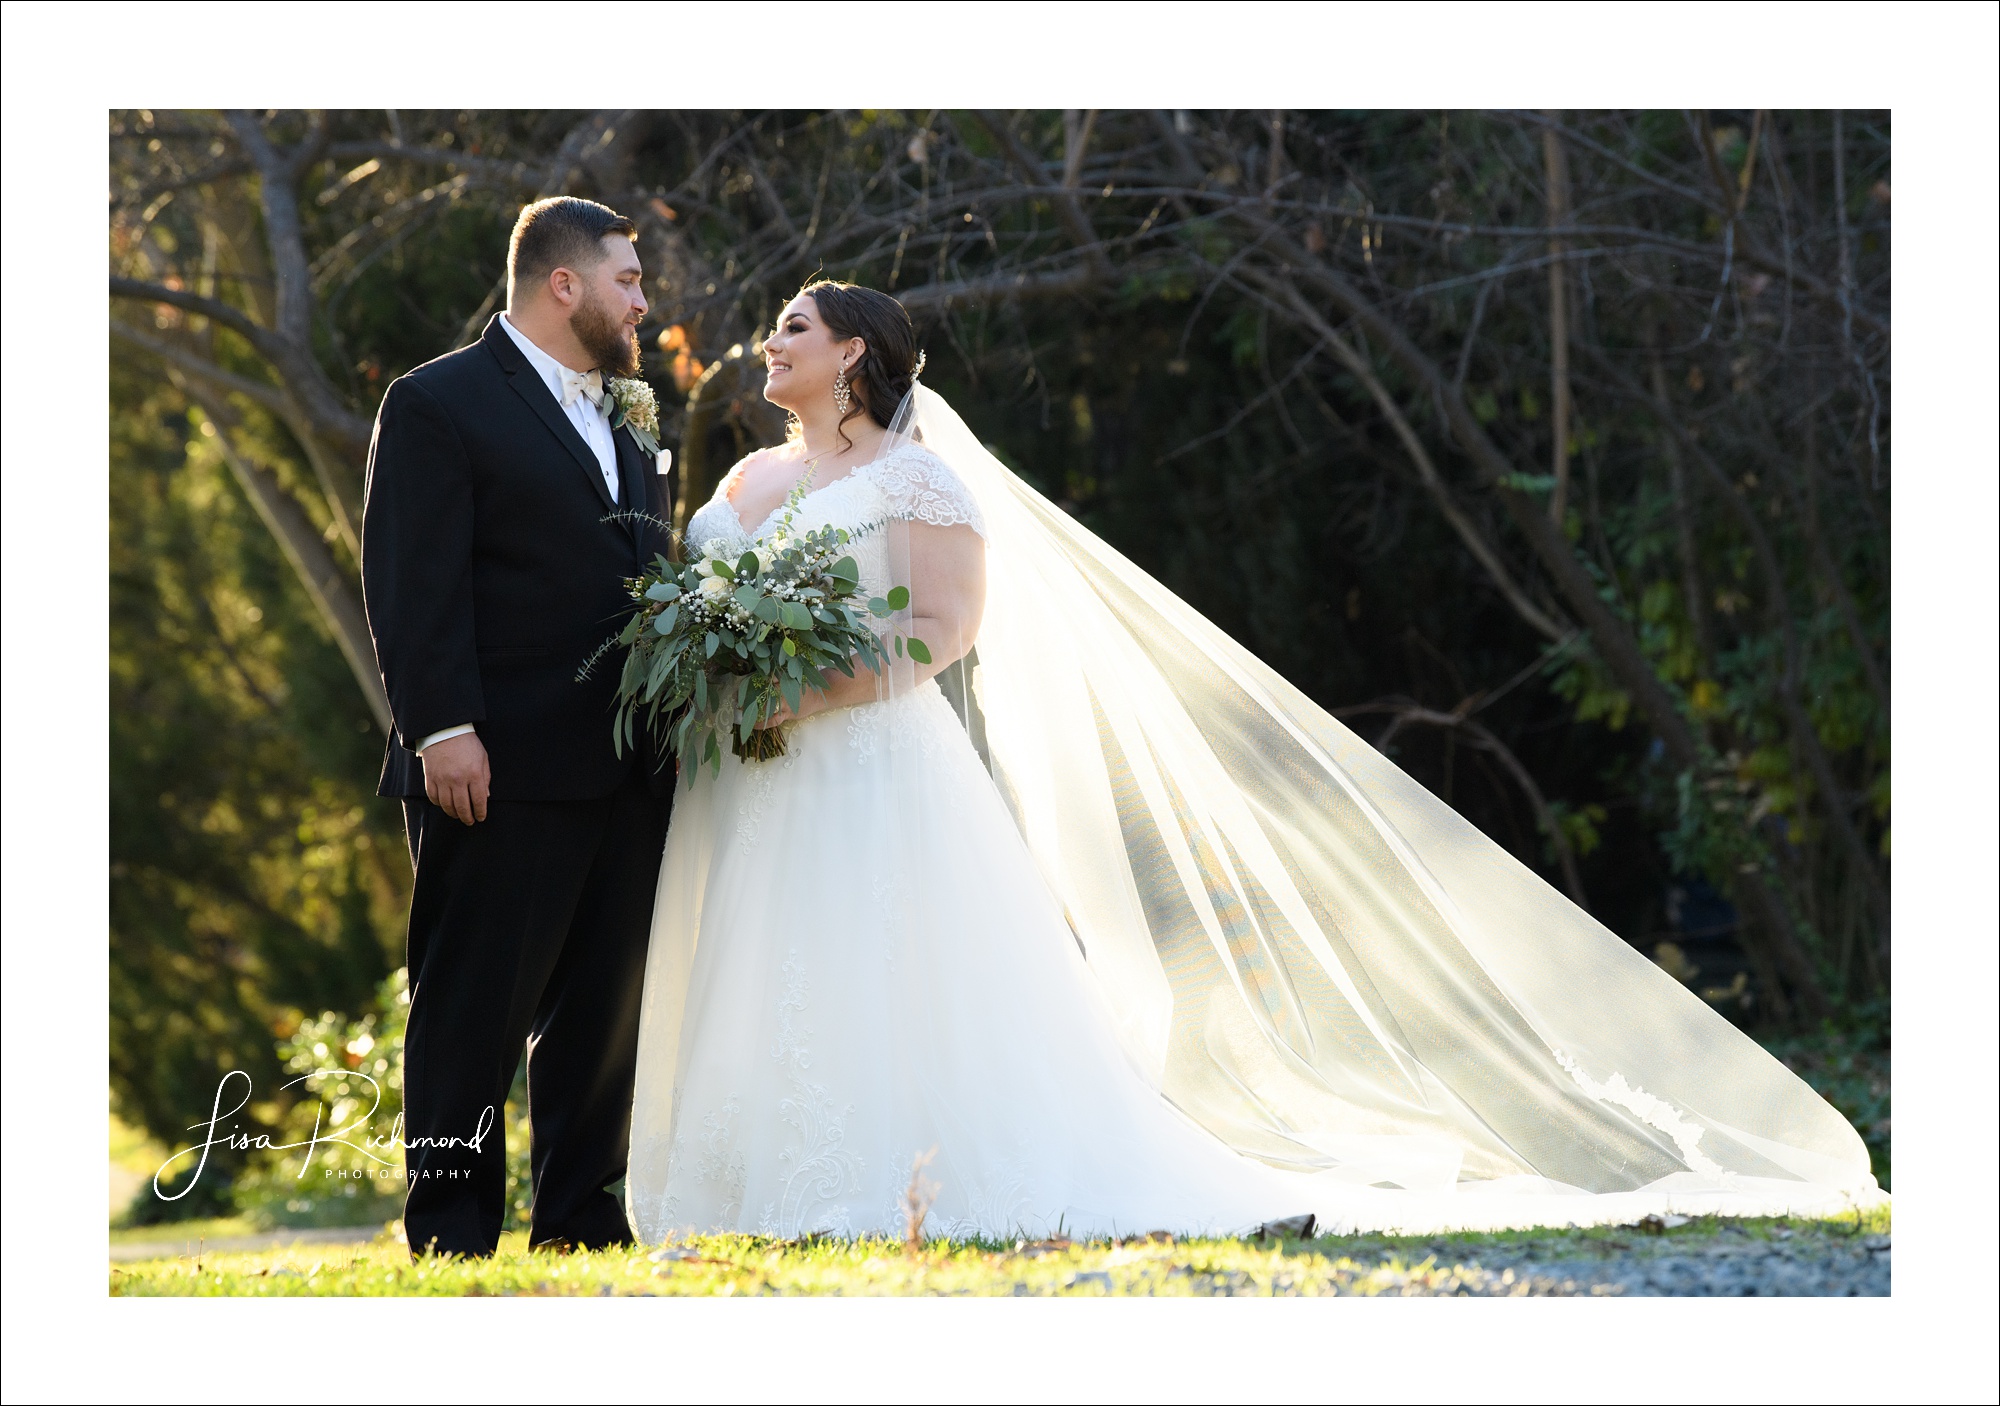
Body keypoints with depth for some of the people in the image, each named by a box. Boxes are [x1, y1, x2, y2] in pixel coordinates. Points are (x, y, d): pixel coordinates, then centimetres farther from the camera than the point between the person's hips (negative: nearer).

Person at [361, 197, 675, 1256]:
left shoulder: (626, 419, 20)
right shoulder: (439, 404, -4)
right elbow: (412, 582, -11)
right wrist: (443, 729, -19)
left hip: (627, 772, 7)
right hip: (506, 772, -7)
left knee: (603, 1012, 10)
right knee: (473, 1012, -2)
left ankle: (581, 1225, 17)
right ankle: (452, 1232, 3)